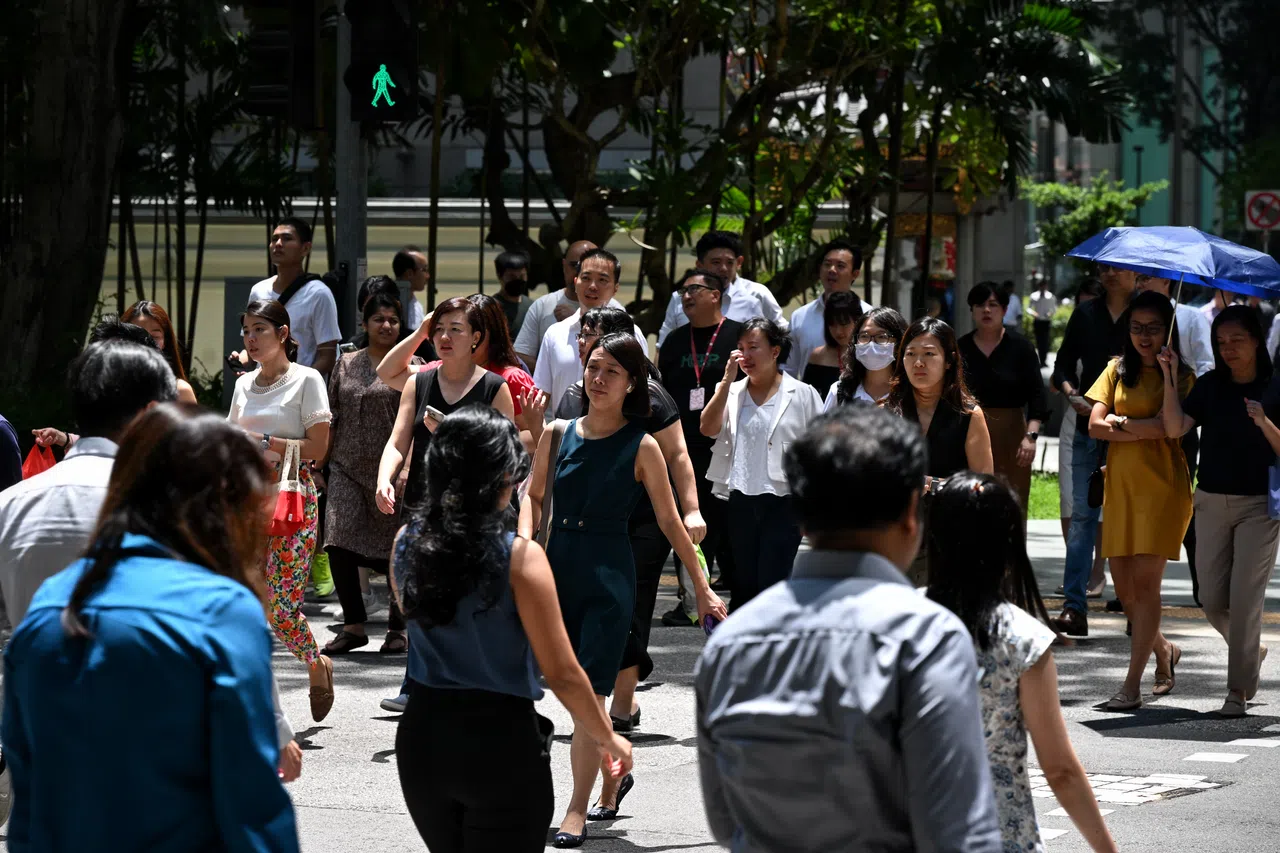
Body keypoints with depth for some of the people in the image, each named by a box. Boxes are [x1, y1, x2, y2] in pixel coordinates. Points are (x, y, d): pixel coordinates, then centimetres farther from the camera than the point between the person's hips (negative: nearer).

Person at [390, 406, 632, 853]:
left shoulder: (407, 543, -1)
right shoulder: (520, 557, -16)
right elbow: (562, 674, -13)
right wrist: (606, 738, 3)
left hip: (422, 736, 5)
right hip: (501, 744, -5)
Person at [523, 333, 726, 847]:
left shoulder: (641, 448, -4)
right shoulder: (558, 435, 4)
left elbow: (670, 521, 2)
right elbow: (535, 496, 17)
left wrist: (702, 589, 5)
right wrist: (524, 539, -2)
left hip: (609, 578, -4)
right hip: (559, 569, 4)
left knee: (589, 694, -9)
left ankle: (577, 811, -5)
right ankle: (614, 776, 35)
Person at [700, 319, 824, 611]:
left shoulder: (802, 394, 1)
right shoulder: (730, 392, 11)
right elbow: (708, 428, -6)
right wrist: (728, 379, -8)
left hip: (782, 502, -4)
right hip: (741, 502, 4)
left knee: (772, 586, -9)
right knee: (744, 584, 9)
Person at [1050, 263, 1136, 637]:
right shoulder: (1086, 314, 11)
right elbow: (1063, 364, 14)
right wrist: (1072, 393, -5)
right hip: (1089, 425, 3)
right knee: (1082, 513, -3)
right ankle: (1074, 608, -7)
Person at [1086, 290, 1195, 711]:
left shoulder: (1180, 374, 1)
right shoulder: (1118, 370, 13)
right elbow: (1095, 426, 1)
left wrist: (1122, 423, -9)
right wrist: (1146, 429, -11)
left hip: (1162, 486, -5)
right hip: (1121, 486, 5)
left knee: (1146, 581, -11)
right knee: (1124, 587, 5)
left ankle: (1132, 684, -11)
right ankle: (1164, 650, 31)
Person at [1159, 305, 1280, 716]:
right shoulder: (1210, 386, 5)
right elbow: (1175, 428, -8)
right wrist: (1169, 377, -13)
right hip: (1212, 501, 4)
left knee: (1244, 597, -8)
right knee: (1212, 600, 5)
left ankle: (1240, 689, -1)